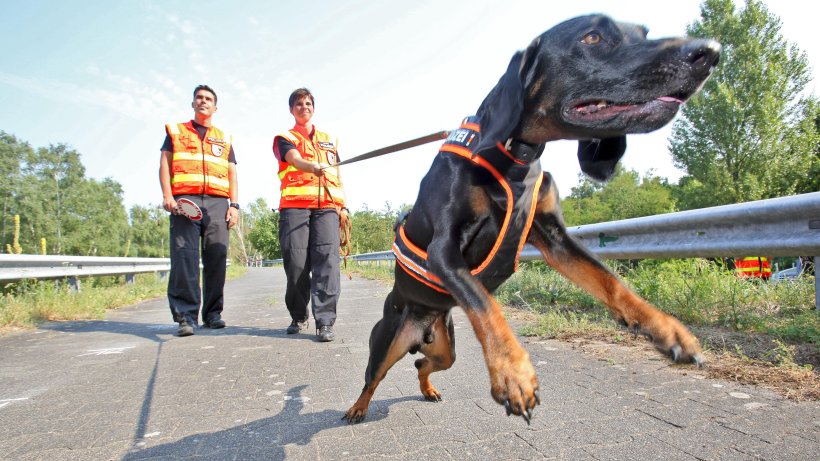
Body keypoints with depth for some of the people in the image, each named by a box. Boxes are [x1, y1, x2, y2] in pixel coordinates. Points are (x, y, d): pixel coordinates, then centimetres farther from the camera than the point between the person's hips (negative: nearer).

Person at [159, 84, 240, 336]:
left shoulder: (224, 138, 24)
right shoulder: (176, 131, 20)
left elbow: (232, 174, 18)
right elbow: (165, 163, 9)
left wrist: (234, 205, 5)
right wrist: (167, 196, -7)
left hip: (217, 202, 2)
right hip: (185, 200, -2)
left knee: (217, 257, -2)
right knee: (184, 256, -11)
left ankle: (212, 313, 7)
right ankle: (186, 316, -10)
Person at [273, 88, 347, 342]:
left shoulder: (329, 139, 27)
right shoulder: (284, 138, 14)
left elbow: (337, 175, 25)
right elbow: (296, 160, -9)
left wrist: (343, 206, 12)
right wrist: (314, 167, -32)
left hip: (327, 206, 2)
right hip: (294, 206, -2)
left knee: (327, 259, -13)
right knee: (296, 263, -4)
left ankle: (325, 321, -14)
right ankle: (298, 317, 15)